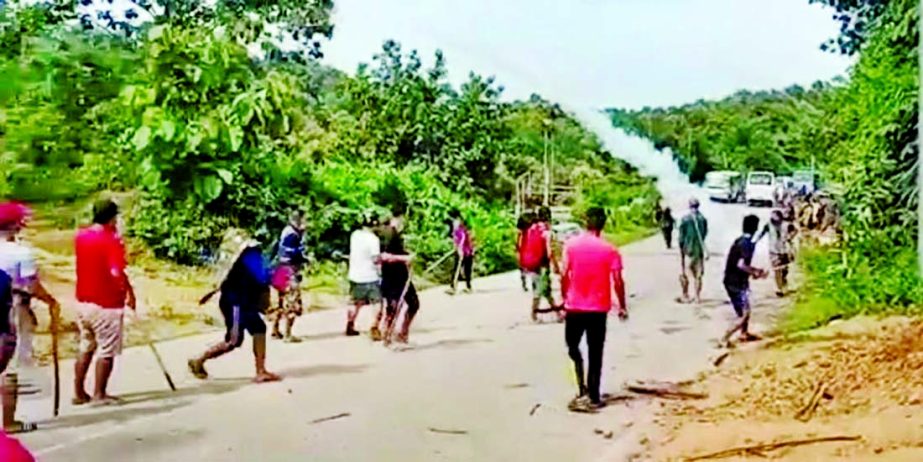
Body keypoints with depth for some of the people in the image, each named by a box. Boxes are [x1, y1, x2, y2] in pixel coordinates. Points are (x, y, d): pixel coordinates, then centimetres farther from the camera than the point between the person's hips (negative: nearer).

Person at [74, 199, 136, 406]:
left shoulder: (81, 236, 4)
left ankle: (79, 393, 24)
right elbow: (117, 273, -26)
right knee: (106, 351, 5)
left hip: (83, 301, 7)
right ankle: (99, 395, 11)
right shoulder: (112, 240, -17)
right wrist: (130, 292, -11)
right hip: (106, 304, -7)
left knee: (86, 348, 19)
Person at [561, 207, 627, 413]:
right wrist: (622, 307, 3)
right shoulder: (609, 250, -5)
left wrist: (565, 297, 8)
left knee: (573, 347, 16)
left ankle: (582, 389, 3)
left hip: (574, 306, 0)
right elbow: (617, 282, -8)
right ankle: (593, 398, 11)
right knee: (595, 354, 8)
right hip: (598, 308, 0)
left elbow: (564, 276, -7)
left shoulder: (571, 245, -4)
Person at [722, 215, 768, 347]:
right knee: (744, 315, -5)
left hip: (732, 281, 10)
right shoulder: (747, 244, -17)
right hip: (736, 283, -10)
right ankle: (725, 338, -6)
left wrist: (754, 270, 17)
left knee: (745, 311, 26)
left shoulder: (740, 241, 11)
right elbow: (741, 265, -28)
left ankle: (744, 334, 41)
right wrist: (755, 273, -15)